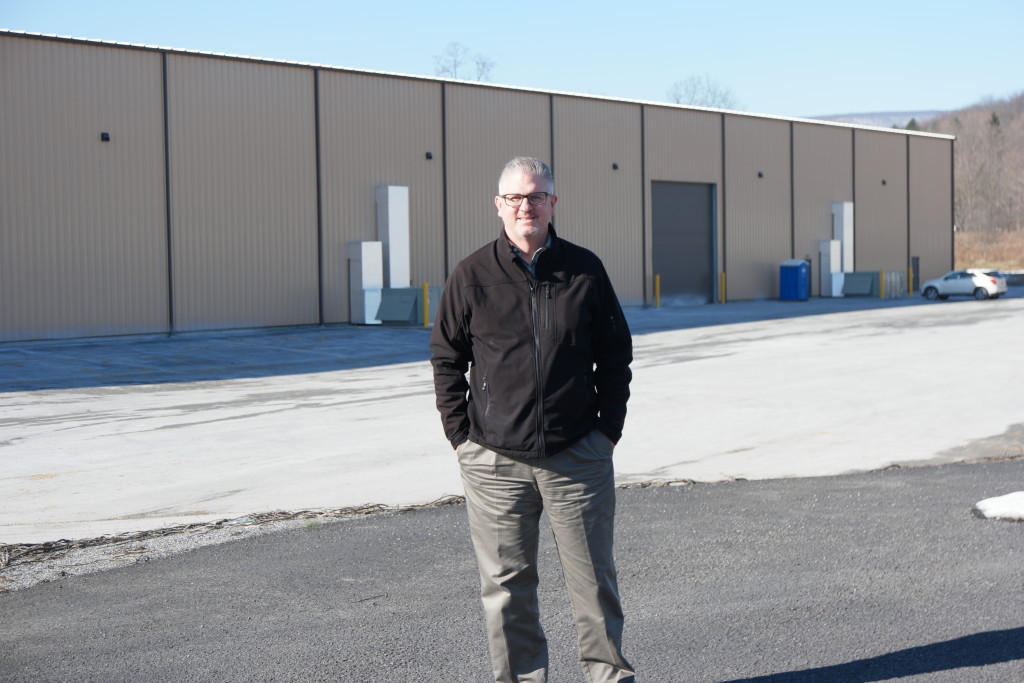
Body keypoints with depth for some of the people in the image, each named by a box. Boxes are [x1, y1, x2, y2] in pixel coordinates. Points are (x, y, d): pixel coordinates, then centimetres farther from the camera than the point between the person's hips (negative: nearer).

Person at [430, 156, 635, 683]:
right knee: (505, 585, 7)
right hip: (494, 461, 0)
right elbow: (446, 359, 8)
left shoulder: (585, 270, 4)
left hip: (578, 456, 1)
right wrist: (461, 435, 1)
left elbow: (615, 357, 11)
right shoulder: (471, 275, 1)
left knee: (593, 577, 7)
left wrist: (609, 428, 4)